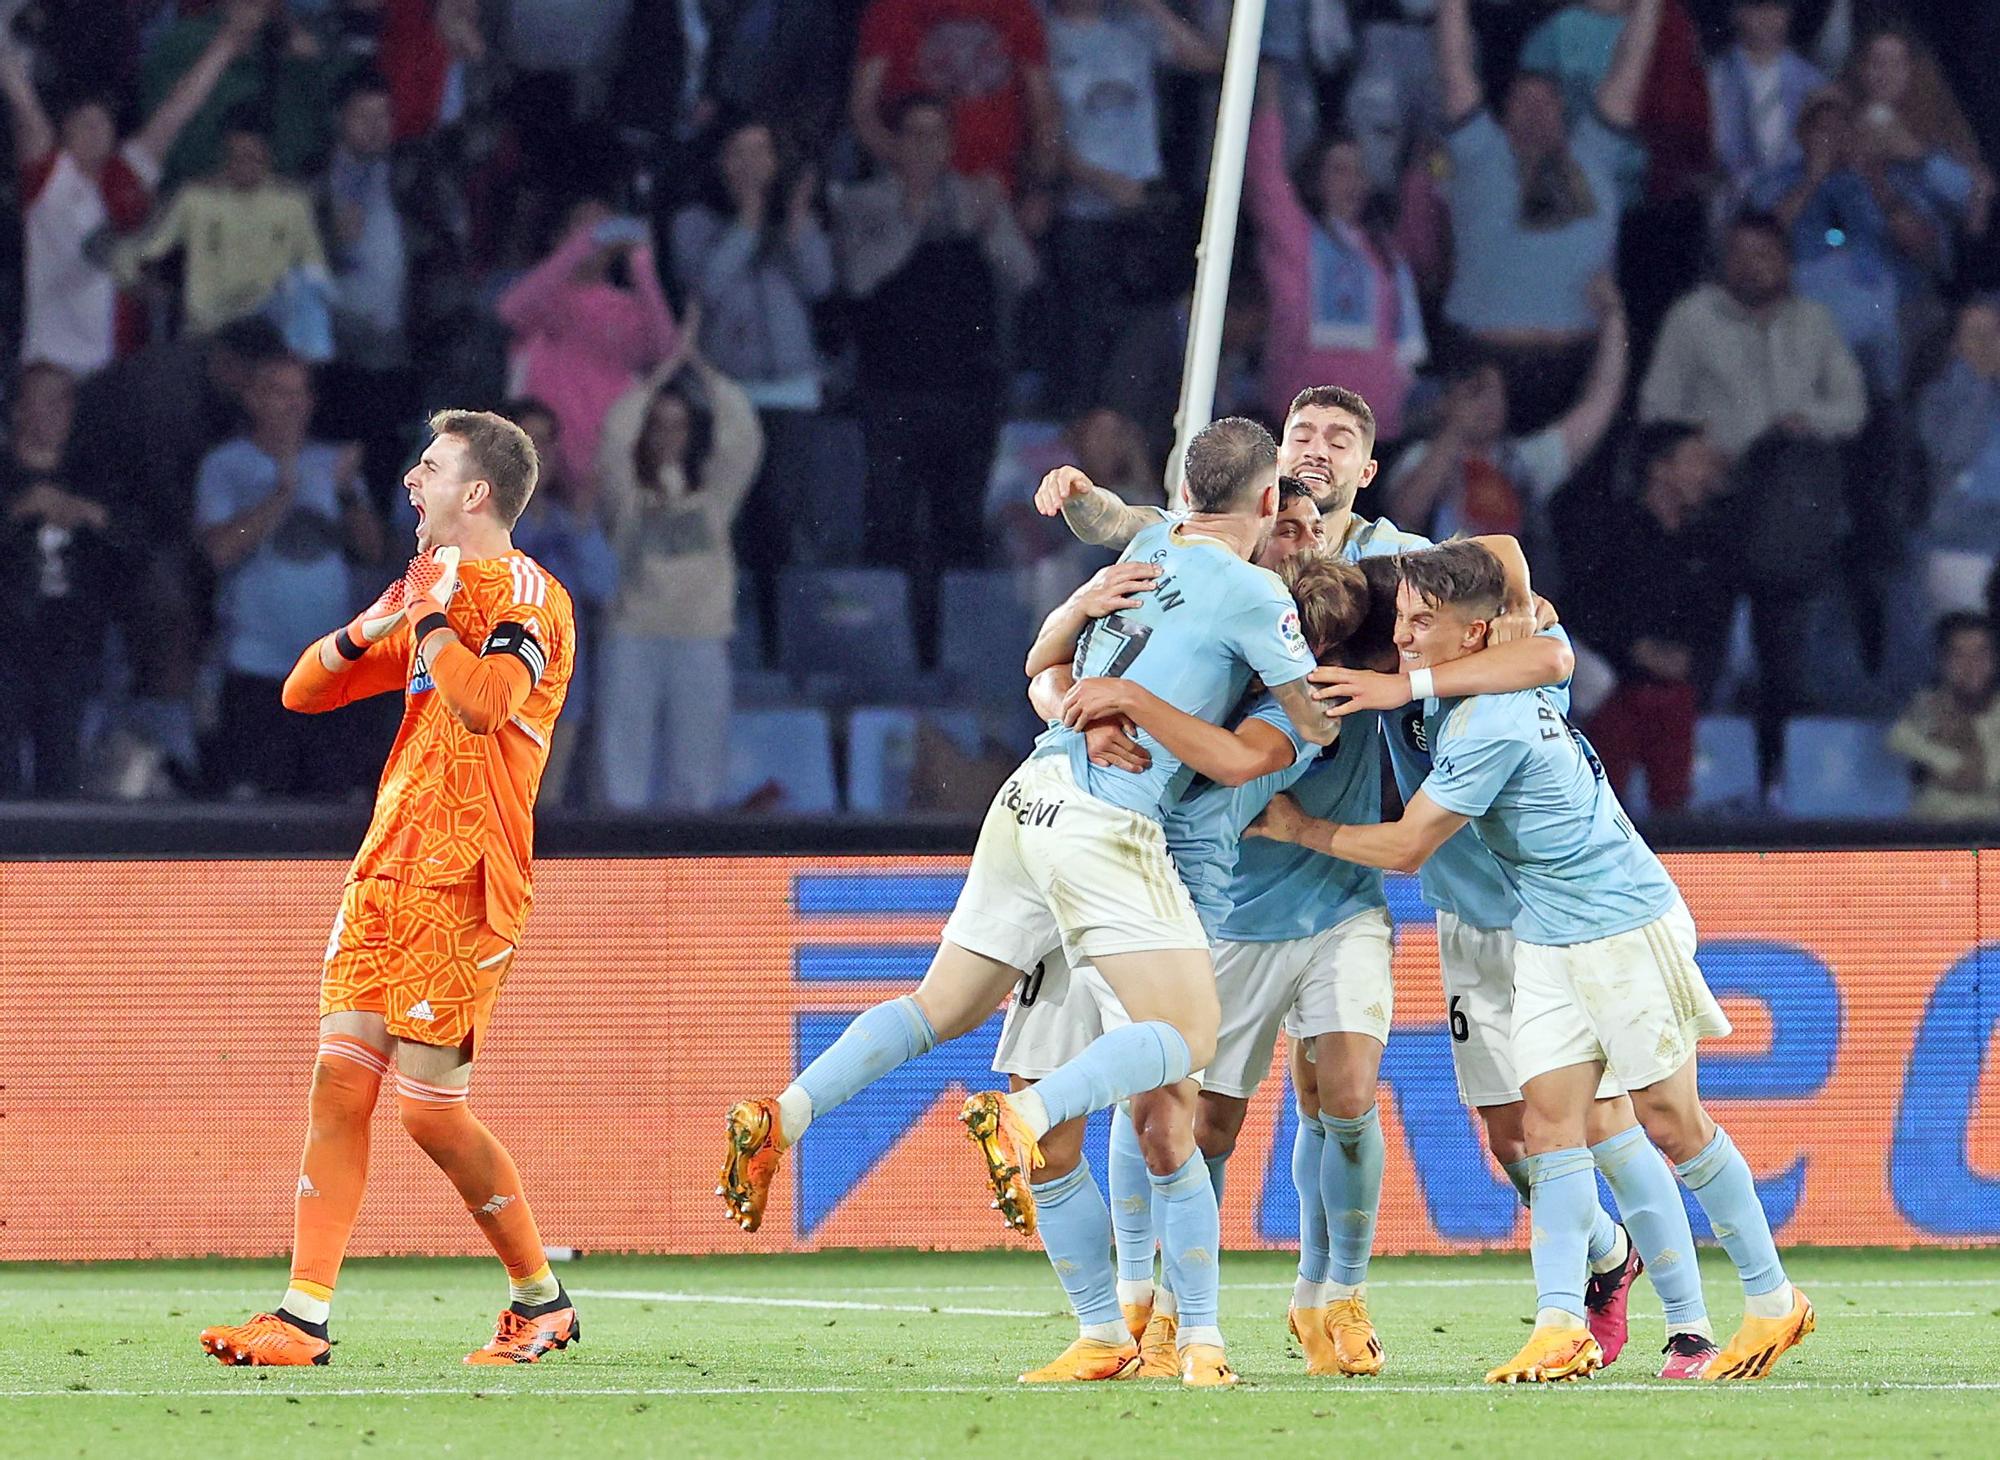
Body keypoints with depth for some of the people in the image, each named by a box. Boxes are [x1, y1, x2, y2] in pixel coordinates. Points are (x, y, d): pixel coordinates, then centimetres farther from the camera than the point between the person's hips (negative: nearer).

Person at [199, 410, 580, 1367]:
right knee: (339, 1087, 0)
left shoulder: (523, 595, -7)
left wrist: (428, 615, -12)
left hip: (460, 884, -8)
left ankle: (542, 1303, 8)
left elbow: (484, 702, -26)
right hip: (387, 874, 8)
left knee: (431, 1110, -8)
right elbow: (304, 690, 21)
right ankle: (305, 1316, -2)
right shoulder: (434, 591, 20)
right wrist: (369, 632, 3)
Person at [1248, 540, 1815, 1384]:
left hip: (1625, 926, -9)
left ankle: (1772, 1302, 11)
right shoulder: (1445, 698, 2)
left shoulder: (1493, 727, -26)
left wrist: (1297, 829, -9)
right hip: (1545, 937, 9)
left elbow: (1405, 848, -20)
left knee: (1671, 1121, -2)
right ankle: (1560, 1325, -13)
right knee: (1549, 1118, -5)